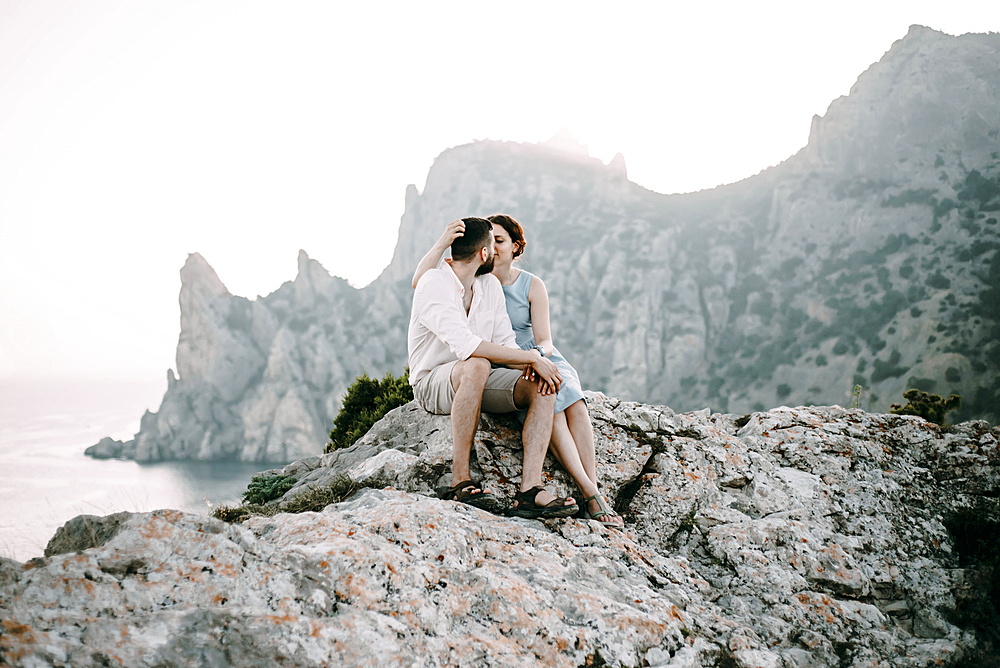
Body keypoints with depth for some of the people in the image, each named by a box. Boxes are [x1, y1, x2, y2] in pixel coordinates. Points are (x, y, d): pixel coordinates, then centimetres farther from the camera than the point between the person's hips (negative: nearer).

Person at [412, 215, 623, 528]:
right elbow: (420, 283, -18)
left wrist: (537, 354, -27)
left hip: (540, 359, 2)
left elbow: (545, 340, -3)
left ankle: (594, 493, -27)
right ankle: (589, 494, -30)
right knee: (549, 405, -31)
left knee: (574, 403, -28)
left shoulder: (532, 285, 1)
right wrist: (442, 243, -31)